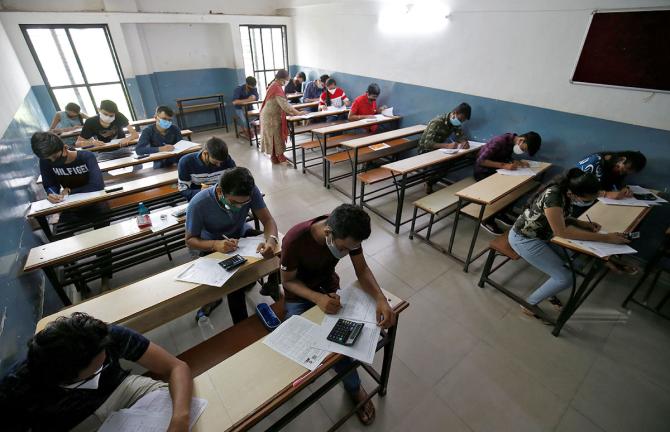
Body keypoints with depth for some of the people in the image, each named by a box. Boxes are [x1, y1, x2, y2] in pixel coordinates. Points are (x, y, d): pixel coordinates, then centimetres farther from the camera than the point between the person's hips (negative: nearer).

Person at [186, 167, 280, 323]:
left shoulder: (251, 192, -26)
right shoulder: (198, 205, -30)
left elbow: (268, 220, -21)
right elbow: (190, 240, -17)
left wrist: (271, 240, -43)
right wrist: (215, 245, -38)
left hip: (242, 235, 3)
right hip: (213, 246, -3)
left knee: (278, 247, -19)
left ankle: (272, 283, 11)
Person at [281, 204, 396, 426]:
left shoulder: (348, 234, -25)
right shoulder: (294, 240, -36)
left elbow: (362, 270, -14)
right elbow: (287, 281, -19)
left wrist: (381, 298, -32)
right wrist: (318, 298, -36)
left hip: (329, 287, 3)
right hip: (299, 295, -2)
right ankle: (354, 387, 8)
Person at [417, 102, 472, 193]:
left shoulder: (456, 123, -4)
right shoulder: (437, 122, -26)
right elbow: (427, 143, -35)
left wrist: (465, 142, -27)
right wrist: (447, 145, -45)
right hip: (426, 150, -7)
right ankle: (429, 183, -2)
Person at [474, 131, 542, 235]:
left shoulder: (512, 142, -3)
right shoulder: (500, 141, -27)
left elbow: (506, 157, 9)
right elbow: (481, 160, -31)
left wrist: (517, 162, -12)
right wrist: (504, 165, -34)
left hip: (495, 170, 8)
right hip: (483, 172, -8)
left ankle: (500, 213, 10)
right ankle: (487, 221, -7)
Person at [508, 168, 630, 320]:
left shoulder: (564, 190, -6)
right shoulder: (553, 195, -31)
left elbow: (562, 218, 10)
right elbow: (561, 231, -29)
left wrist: (585, 224, -7)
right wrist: (605, 238, -25)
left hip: (540, 234, 8)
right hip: (523, 239, -8)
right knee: (565, 278, -9)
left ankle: (550, 293, 26)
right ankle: (529, 304, 9)